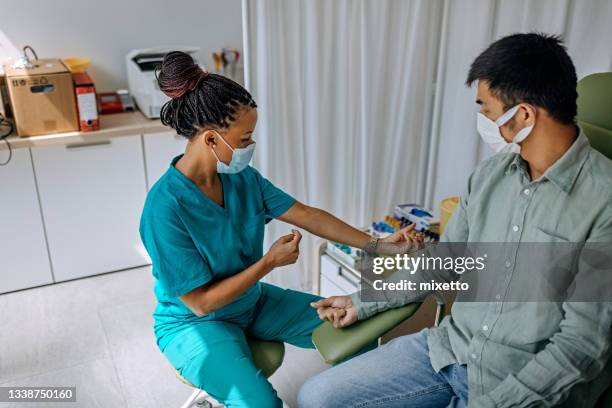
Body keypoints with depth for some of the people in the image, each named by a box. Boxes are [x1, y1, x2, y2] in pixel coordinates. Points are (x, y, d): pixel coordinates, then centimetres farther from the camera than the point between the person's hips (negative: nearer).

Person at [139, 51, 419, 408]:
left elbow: (308, 215, -4)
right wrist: (269, 263, -21)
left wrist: (377, 244, -7)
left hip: (253, 302, 7)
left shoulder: (242, 178, -10)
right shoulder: (165, 207, -29)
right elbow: (200, 302, -24)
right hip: (194, 323, -6)